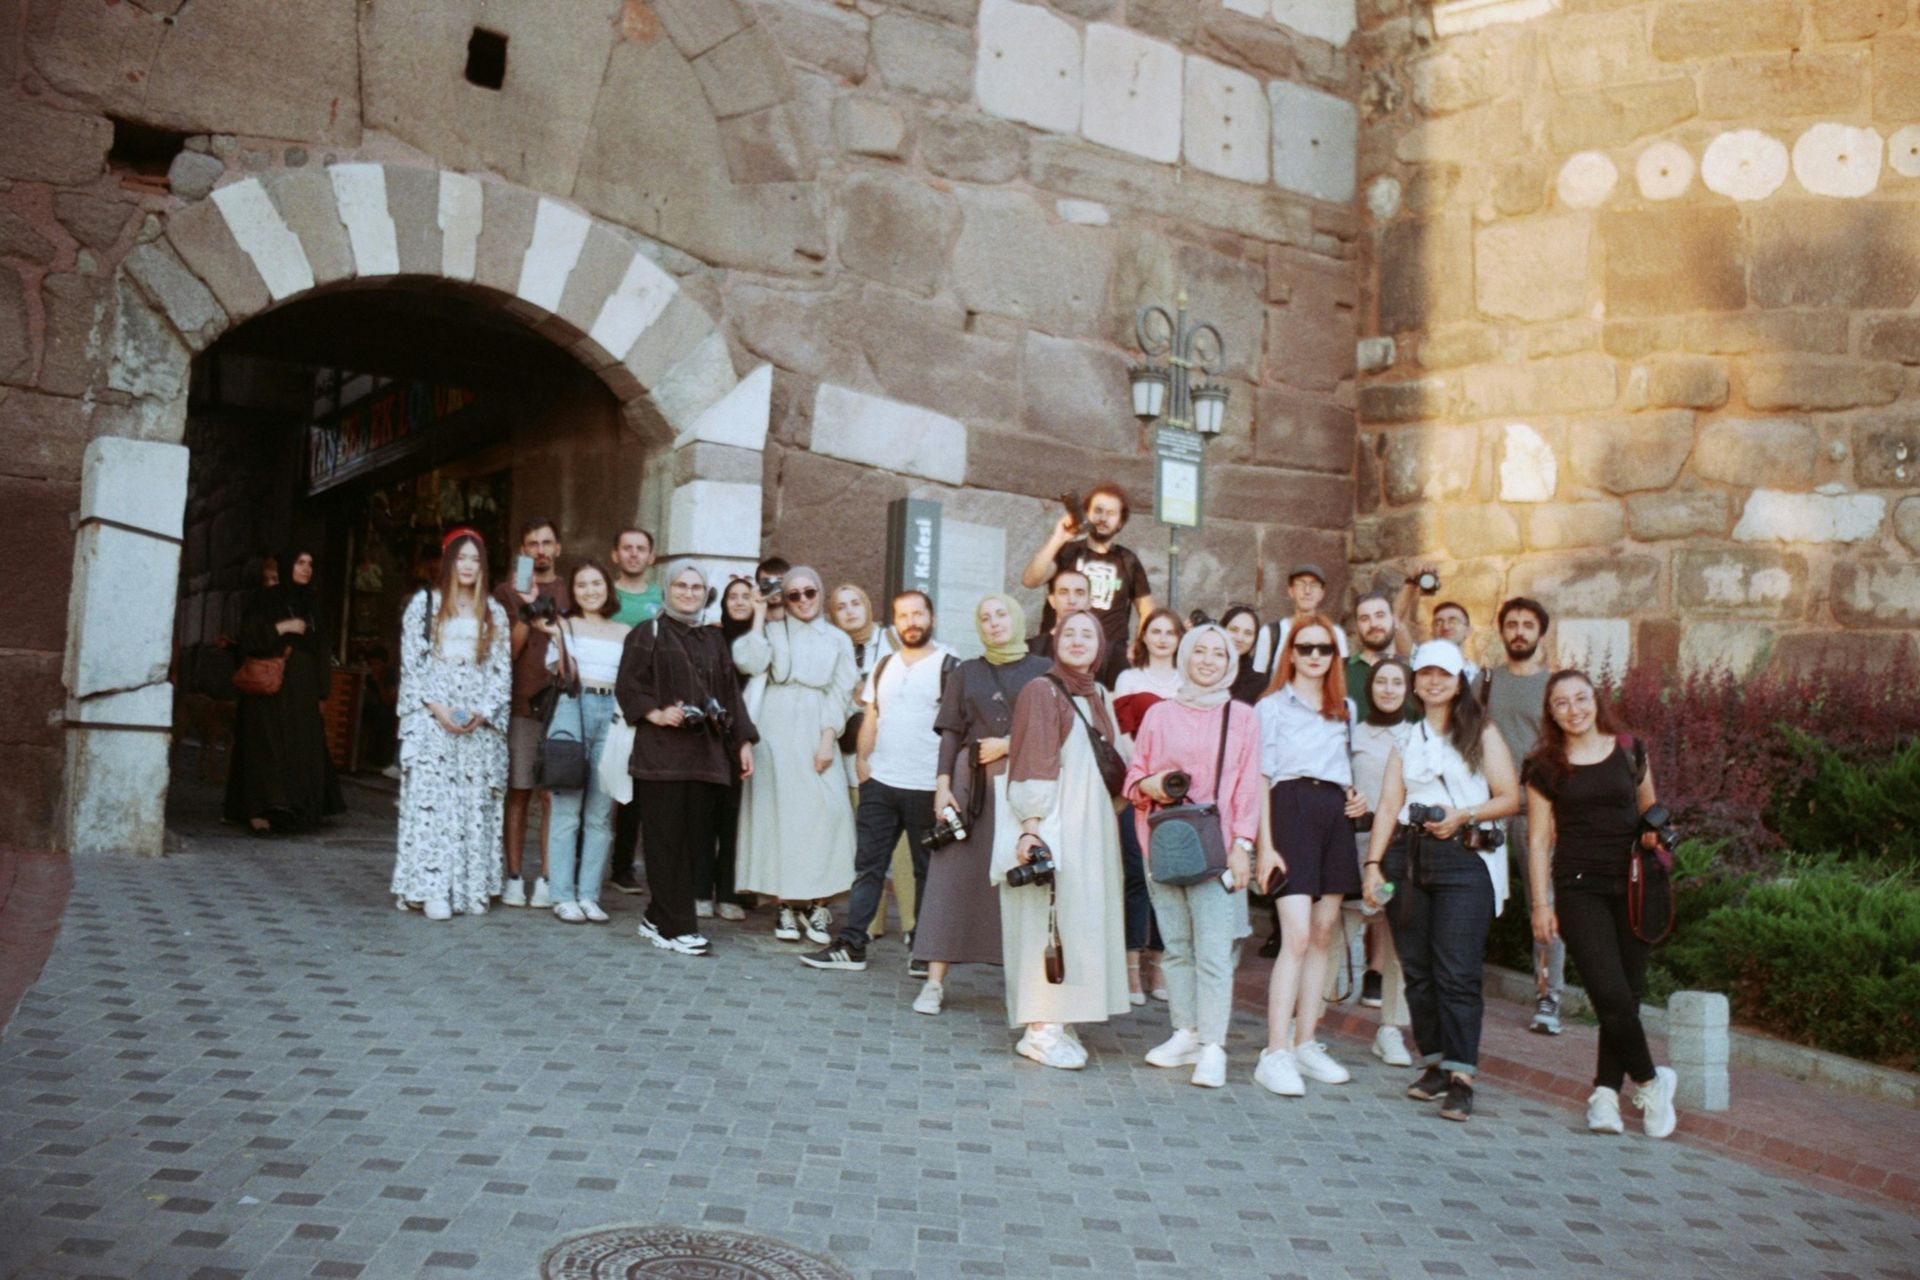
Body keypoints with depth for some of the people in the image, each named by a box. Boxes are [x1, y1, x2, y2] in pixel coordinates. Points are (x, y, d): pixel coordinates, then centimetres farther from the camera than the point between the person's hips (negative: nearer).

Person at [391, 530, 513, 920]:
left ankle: (472, 889, 2)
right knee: (431, 800, -8)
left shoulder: (494, 613, 13)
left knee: (475, 803, 0)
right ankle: (433, 889, -9)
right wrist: (436, 707, -10)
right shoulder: (424, 604, 8)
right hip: (432, 721, -2)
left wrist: (483, 712, -7)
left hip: (480, 725, 2)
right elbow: (411, 662, 1)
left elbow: (502, 669, 8)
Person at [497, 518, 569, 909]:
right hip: (520, 705, -1)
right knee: (518, 793, 1)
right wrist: (526, 611, -12)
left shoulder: (570, 592, 13)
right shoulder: (507, 592, 9)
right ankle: (513, 877, 7)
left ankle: (546, 878, 2)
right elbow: (508, 651, -1)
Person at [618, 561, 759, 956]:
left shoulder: (714, 639, 19)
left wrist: (743, 741, 9)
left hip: (706, 753, 5)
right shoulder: (648, 634, 5)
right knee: (666, 840, -4)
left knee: (695, 841, 3)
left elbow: (731, 693, 17)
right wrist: (655, 713, -18)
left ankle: (658, 917, 14)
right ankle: (675, 927, 1)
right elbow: (628, 686, -2)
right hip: (661, 753, -5)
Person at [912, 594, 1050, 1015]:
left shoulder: (1044, 671, 8)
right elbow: (951, 733, 8)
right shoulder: (966, 673, 14)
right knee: (957, 876, -1)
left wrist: (1010, 744, -7)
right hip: (973, 783, 1)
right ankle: (935, 981, 0)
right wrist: (943, 783, -3)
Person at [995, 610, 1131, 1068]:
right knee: (1048, 921, -6)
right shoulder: (1041, 691, -6)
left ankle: (1060, 1023, 15)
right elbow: (1032, 764, -13)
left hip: (1094, 828, 7)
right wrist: (1030, 827, -20)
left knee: (1082, 921, 7)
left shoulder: (1099, 697, 15)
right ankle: (1040, 1030, 1)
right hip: (1052, 828, -7)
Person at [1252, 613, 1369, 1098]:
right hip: (1291, 808, -6)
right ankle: (1275, 1055, -14)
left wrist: (1356, 797, 4)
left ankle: (1305, 1044, 14)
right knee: (1297, 937, -14)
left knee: (1323, 935, 7)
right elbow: (1260, 777, -2)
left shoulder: (1346, 709, 20)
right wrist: (1265, 845, -10)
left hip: (1335, 815, 6)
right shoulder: (1272, 706, 4)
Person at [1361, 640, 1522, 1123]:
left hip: (1465, 859, -3)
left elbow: (1510, 798, 3)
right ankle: (1434, 1063, 14)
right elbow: (1389, 804, 9)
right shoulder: (1406, 738, 17)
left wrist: (1463, 816, -13)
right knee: (1417, 969, 3)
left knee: (1457, 972, -11)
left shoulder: (1481, 732, 8)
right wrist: (1373, 864, -2)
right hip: (1407, 857, 4)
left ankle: (1461, 1077, -8)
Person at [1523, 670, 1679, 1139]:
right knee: (1611, 994, -11)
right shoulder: (1545, 767, 3)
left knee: (1628, 995, 2)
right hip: (1578, 889, -2)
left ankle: (1605, 1092, 14)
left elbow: (1649, 810, 21)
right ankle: (1650, 1081, 10)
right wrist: (1541, 903, -1)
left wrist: (1653, 832, -2)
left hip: (1630, 886, 2)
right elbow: (1539, 840, 4)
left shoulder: (1629, 752, 8)